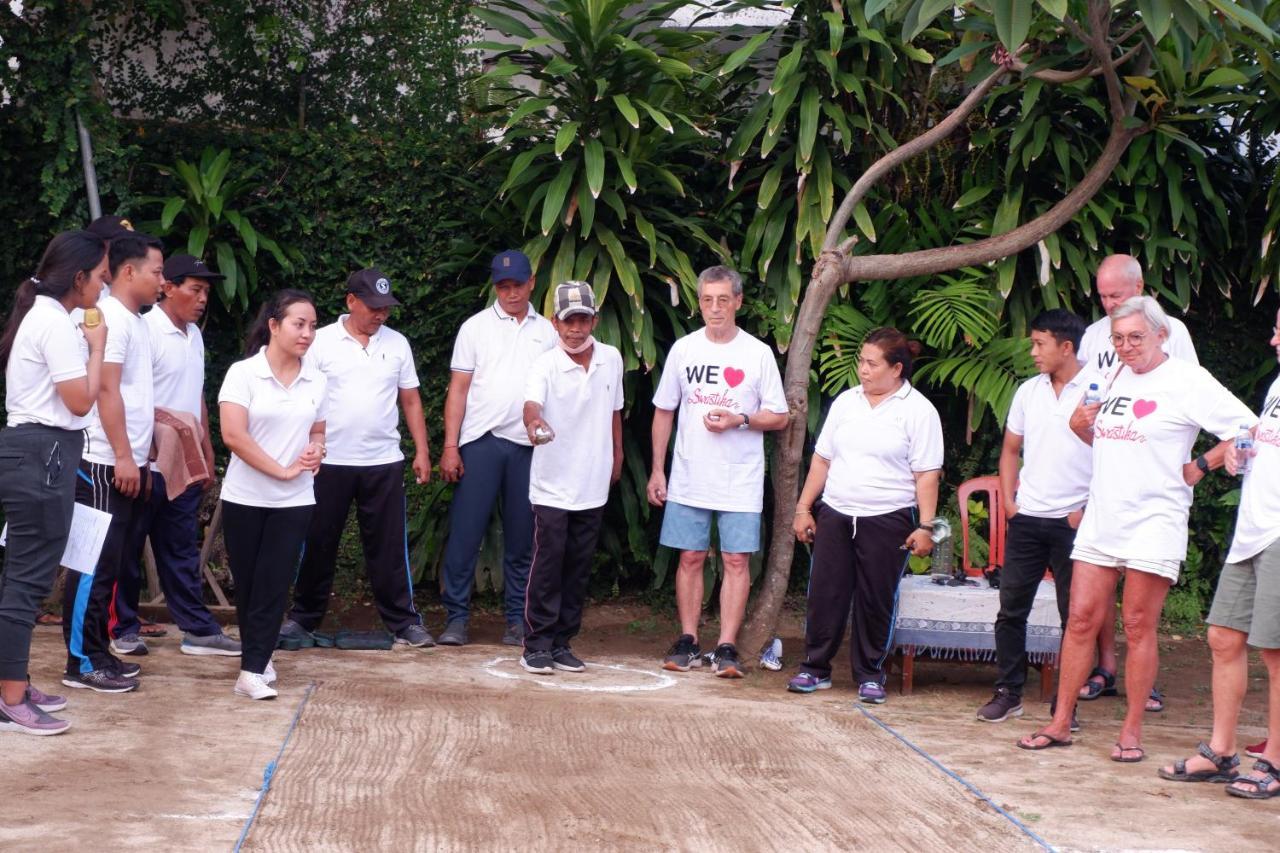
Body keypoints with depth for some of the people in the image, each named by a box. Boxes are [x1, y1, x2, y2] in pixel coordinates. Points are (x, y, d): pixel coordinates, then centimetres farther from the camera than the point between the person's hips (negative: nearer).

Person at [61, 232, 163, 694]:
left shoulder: (134, 321, 16)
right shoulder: (111, 317, -13)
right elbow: (106, 390, -18)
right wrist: (122, 456, -20)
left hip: (128, 464, 9)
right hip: (105, 464, -9)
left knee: (112, 565, 12)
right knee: (95, 565, -6)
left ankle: (99, 653, 18)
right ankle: (82, 662, -2)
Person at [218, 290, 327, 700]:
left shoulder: (317, 381, 5)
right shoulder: (243, 373, -9)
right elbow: (233, 435, -17)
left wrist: (316, 451, -6)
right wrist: (282, 470, -16)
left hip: (294, 501, 2)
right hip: (245, 497, -2)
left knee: (274, 585, -4)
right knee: (248, 584, 7)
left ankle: (253, 671, -3)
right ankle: (259, 657, 24)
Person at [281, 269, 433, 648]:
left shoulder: (397, 343, 6)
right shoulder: (321, 342, -3)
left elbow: (410, 401, 11)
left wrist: (422, 452, 6)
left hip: (384, 463, 2)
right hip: (330, 461, -2)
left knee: (390, 545, 4)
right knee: (318, 544, 7)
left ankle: (403, 621, 9)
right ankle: (304, 617, 18)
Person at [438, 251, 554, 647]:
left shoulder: (547, 331, 11)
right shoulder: (476, 327, 6)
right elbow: (458, 389, 4)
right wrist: (450, 446, -5)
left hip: (530, 446, 2)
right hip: (481, 441, -1)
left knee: (522, 539, 5)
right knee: (465, 533, -4)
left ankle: (517, 620, 13)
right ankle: (456, 618, 2)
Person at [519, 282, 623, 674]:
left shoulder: (611, 359, 3)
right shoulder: (546, 365, -12)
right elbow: (532, 402, -32)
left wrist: (617, 455, 24)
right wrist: (535, 421, -54)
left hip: (594, 486, 5)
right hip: (552, 485, -4)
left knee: (579, 568, 9)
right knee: (548, 564, -6)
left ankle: (562, 642, 17)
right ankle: (537, 645, 2)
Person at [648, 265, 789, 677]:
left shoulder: (758, 353, -1)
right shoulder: (683, 349, 6)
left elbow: (779, 417, 3)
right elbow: (663, 412, 12)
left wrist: (739, 420, -15)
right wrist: (657, 470, 8)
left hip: (740, 480, -2)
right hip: (689, 479, 2)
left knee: (736, 561, -3)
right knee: (690, 558, 5)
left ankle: (726, 648, 0)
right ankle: (688, 643, 14)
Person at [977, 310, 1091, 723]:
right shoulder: (1028, 391, 10)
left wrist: (1088, 509, -11)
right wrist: (1008, 499, 8)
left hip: (1073, 519, -5)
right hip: (1026, 518, 5)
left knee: (1074, 614, 3)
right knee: (1011, 607, 5)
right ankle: (1008, 692, 15)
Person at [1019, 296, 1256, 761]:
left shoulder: (1188, 381, -6)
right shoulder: (1113, 378, 15)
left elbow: (1249, 431, -9)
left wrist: (1200, 466, -8)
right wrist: (1080, 425, 7)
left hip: (1153, 522, -6)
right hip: (1101, 518, 6)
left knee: (1139, 626, -2)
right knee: (1081, 619, 3)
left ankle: (1132, 729, 7)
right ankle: (1061, 722, 9)